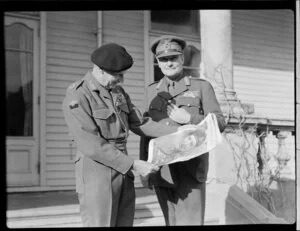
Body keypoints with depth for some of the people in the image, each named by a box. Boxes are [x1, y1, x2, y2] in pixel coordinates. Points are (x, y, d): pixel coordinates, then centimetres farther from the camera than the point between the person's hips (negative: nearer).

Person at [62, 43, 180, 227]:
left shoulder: (118, 92, 11)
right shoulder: (76, 98, -14)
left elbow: (139, 123, 13)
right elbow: (92, 145, -20)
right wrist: (133, 165, -20)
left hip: (123, 172, 7)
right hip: (96, 175, -7)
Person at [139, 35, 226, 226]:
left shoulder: (202, 86, 1)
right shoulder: (153, 91, 11)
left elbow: (219, 124, -1)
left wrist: (189, 119, -16)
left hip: (190, 168, -3)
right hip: (161, 170, 4)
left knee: (190, 222, -10)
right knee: (172, 222, 9)